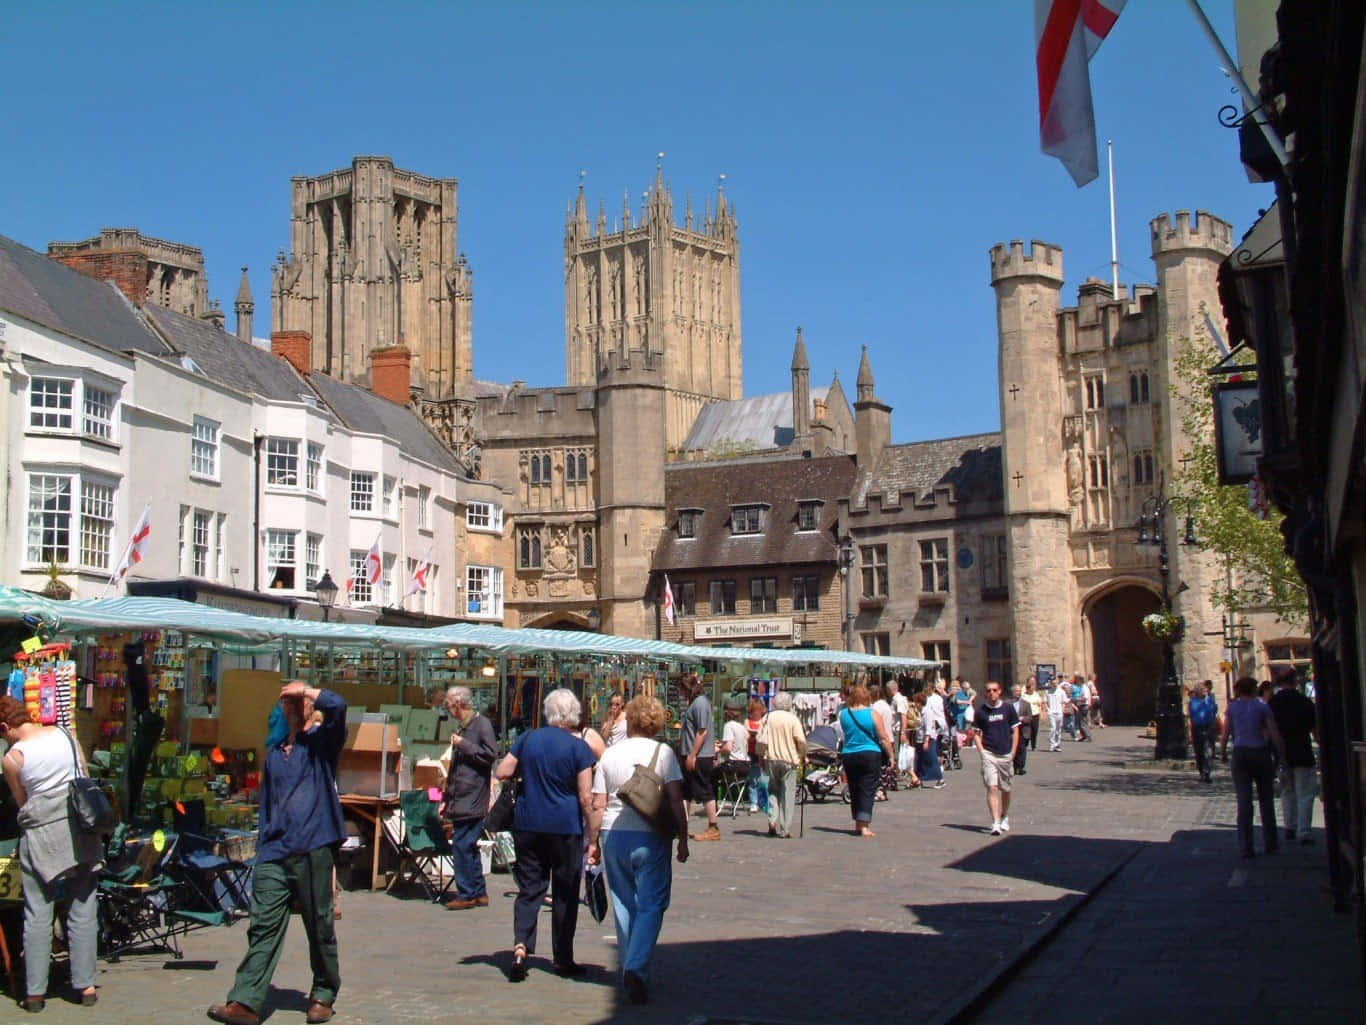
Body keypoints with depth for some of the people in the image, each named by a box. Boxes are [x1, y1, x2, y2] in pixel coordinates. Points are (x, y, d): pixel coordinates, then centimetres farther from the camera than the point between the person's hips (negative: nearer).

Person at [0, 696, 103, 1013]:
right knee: (83, 911, 8)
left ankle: (35, 991, 9)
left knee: (37, 915, 6)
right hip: (80, 828, 3)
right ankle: (85, 985, 12)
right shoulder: (64, 734, 2)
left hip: (40, 834, -3)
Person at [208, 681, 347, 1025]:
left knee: (320, 928, 5)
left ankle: (323, 996, 19)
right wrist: (262, 847, 16)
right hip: (273, 853, 5)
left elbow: (337, 706, -19)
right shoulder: (275, 752, 20)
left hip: (313, 851, -4)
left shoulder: (322, 741, 2)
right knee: (263, 927, -3)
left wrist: (303, 689, -6)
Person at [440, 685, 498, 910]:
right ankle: (479, 893, 19)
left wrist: (462, 745, -14)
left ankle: (466, 895, -2)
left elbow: (490, 754, -20)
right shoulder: (460, 727, 18)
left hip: (472, 801, -9)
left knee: (462, 846, -9)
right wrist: (446, 799, 21)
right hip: (461, 802, 9)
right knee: (469, 847, 12)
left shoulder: (482, 724, -9)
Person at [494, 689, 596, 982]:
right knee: (565, 892, 8)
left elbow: (502, 773, 4)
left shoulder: (528, 739, 2)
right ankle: (562, 959, 15)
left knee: (529, 888, 9)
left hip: (528, 824, 3)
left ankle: (520, 945, -11)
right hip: (566, 826, -3)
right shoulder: (578, 747, -8)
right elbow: (586, 797, -11)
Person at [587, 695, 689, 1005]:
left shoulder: (610, 754, 5)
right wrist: (683, 838, -3)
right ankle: (636, 967, -17)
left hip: (614, 836, 3)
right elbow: (675, 800, -8)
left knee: (623, 905, 14)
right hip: (650, 837, -3)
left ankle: (629, 970, 20)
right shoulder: (662, 752, -2)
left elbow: (598, 805, 4)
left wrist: (593, 841, 12)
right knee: (651, 905, 1)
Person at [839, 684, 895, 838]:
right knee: (867, 791, -2)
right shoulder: (873, 714, -9)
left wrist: (847, 704, 17)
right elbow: (884, 738, -8)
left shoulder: (843, 714, -2)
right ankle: (864, 826, -10)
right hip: (870, 756, -3)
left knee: (854, 791, 15)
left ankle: (858, 825, 24)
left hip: (849, 756, 3)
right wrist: (891, 755, 3)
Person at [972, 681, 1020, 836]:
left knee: (1005, 789, 13)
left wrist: (1013, 752, 0)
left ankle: (1005, 818, 35)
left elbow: (1015, 730, 6)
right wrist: (981, 751, -4)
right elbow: (976, 733, 8)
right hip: (988, 754, -1)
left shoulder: (1008, 708, 2)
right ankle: (996, 823, -15)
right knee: (992, 788, -12)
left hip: (1006, 754, 1)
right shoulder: (981, 711, 1)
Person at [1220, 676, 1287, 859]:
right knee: (1265, 799, 15)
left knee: (1244, 801, 0)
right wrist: (1283, 755, 2)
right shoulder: (1262, 708, -5)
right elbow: (1275, 735, -7)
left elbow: (1227, 732, 2)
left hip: (1240, 754, 1)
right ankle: (1270, 843, 24)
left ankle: (1245, 847, -6)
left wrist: (1223, 750, 16)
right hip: (1260, 754, -1)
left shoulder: (1233, 707, 1)